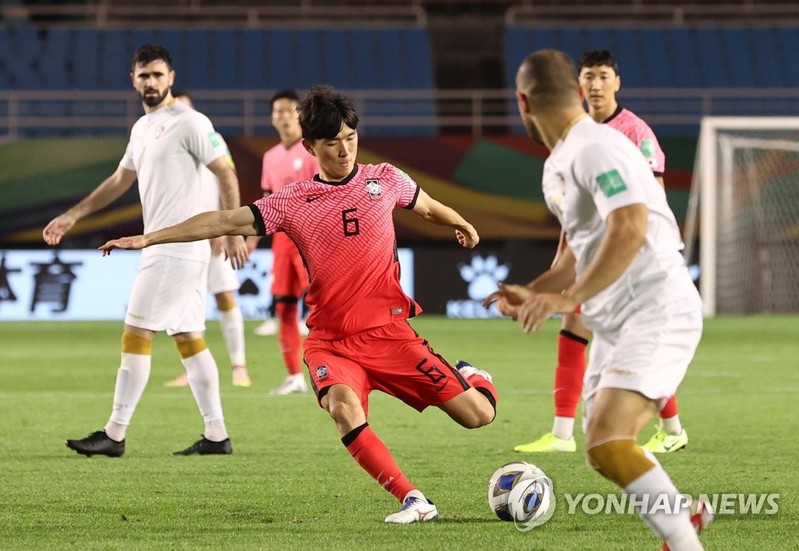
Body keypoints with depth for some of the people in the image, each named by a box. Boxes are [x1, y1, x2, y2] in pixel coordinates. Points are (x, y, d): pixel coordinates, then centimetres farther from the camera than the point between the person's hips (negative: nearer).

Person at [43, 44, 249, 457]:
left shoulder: (189, 123, -10)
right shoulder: (142, 128, 16)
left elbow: (226, 175, -12)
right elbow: (120, 180, 27)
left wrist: (233, 232, -17)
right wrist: (73, 215, 24)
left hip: (177, 248, -9)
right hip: (161, 248, 9)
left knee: (136, 334, -8)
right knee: (189, 338, 8)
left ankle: (115, 435, -5)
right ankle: (216, 435, 10)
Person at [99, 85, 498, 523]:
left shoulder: (384, 180, 4)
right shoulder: (292, 203, 0)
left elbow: (427, 206, 25)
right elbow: (225, 222, 1)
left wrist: (463, 226, 44)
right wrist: (149, 239, -2)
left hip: (390, 332, 1)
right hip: (331, 340, -1)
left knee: (478, 415, -6)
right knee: (343, 406, -34)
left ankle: (468, 375, 30)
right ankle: (413, 501, -28)